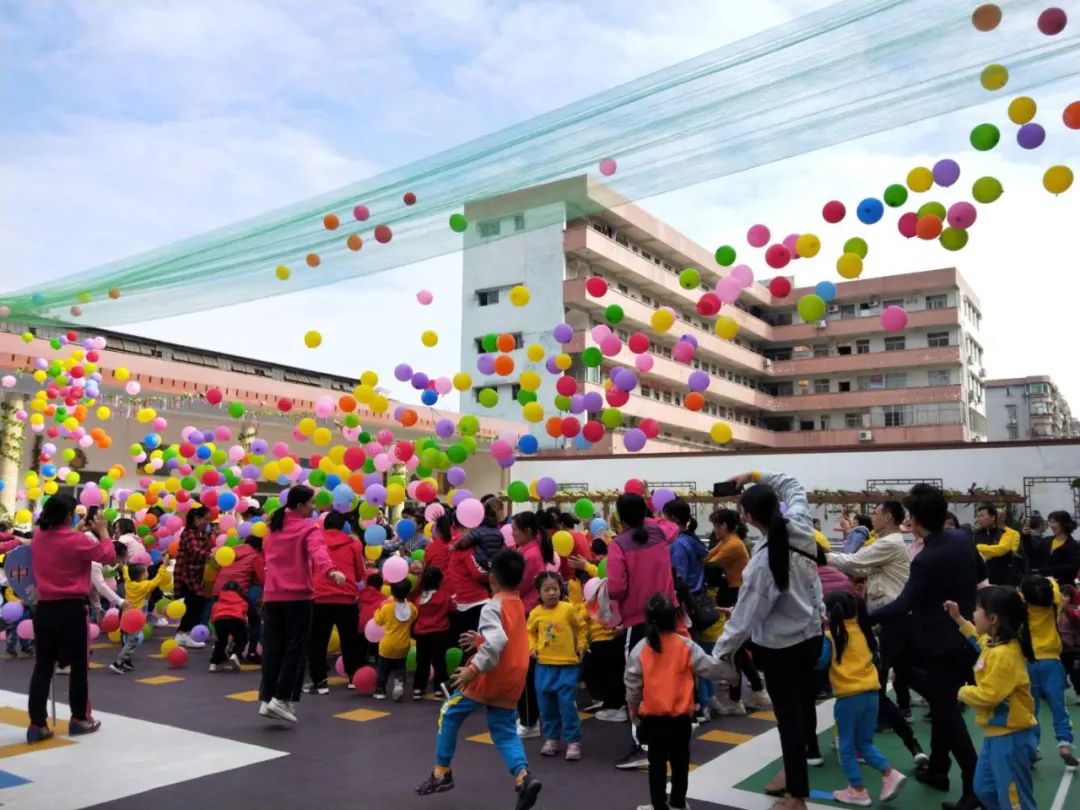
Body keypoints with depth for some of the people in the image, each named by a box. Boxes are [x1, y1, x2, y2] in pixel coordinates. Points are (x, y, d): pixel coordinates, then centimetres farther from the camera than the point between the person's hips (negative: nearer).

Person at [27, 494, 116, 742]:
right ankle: (79, 719, 18)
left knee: (43, 666, 9)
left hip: (44, 608, 6)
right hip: (71, 610, -6)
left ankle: (37, 724, 9)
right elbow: (108, 556, -6)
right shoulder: (77, 540, -16)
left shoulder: (38, 538, 4)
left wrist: (80, 532, 21)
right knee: (79, 665, 9)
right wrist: (102, 531, 3)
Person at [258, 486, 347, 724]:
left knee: (272, 649, 10)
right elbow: (318, 551, -28)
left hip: (272, 596, 6)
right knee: (295, 649, 2)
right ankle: (281, 699, 0)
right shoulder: (309, 528, -8)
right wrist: (330, 570, -45)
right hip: (297, 596, -6)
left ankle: (266, 699, 10)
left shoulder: (273, 527, 12)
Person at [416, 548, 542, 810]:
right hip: (512, 681, 7)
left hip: (489, 677, -7)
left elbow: (497, 641, -32)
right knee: (504, 732, 12)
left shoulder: (493, 606, -15)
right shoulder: (518, 605, 11)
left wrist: (473, 668, -33)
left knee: (449, 714, 13)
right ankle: (523, 777, -11)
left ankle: (441, 773, 20)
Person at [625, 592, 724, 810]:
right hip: (681, 715, 1)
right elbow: (710, 670, -3)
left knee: (657, 761, 10)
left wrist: (633, 710, 12)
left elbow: (632, 684, -3)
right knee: (680, 759, 17)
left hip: (652, 716, -1)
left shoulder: (640, 648, -9)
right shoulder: (686, 646, -9)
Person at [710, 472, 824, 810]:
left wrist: (721, 653, -13)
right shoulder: (800, 527, -10)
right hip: (811, 635, 8)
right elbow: (793, 486, 11)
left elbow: (746, 614, -22)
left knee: (789, 716, 5)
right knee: (802, 703, 24)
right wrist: (755, 476, 6)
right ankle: (800, 763, 46)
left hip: (781, 646, -8)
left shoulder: (763, 561, -27)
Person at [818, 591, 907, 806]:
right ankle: (890, 775, 7)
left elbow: (820, 662, -16)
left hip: (849, 696, -6)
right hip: (871, 693, 6)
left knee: (847, 746, 10)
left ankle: (858, 790, 15)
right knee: (865, 742, 21)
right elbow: (873, 654, 19)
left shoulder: (831, 636, -11)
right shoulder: (863, 629, 6)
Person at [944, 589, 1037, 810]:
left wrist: (963, 693, -11)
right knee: (985, 790, 23)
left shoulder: (1003, 655, -27)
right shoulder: (995, 643, 4)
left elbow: (988, 696, -29)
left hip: (1009, 738, -10)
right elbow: (980, 639, 29)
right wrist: (958, 618, 28)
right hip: (995, 734, 10)